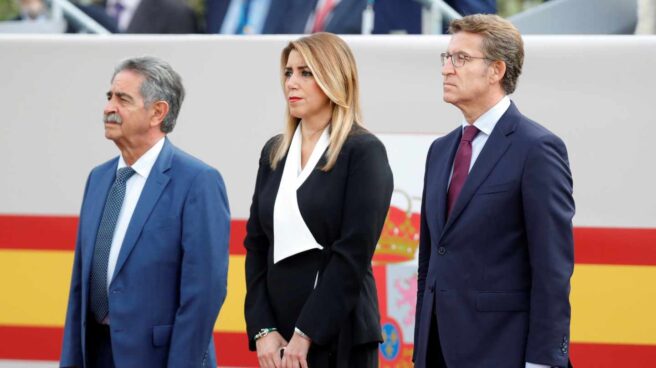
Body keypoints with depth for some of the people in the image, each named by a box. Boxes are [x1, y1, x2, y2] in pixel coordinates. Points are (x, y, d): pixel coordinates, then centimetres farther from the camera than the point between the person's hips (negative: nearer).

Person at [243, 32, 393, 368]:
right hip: (279, 338, 5)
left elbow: (354, 253, -13)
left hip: (338, 337, -5)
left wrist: (305, 334, -16)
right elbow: (256, 246, 10)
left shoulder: (364, 152, -5)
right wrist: (263, 329, -2)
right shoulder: (275, 152, 13)